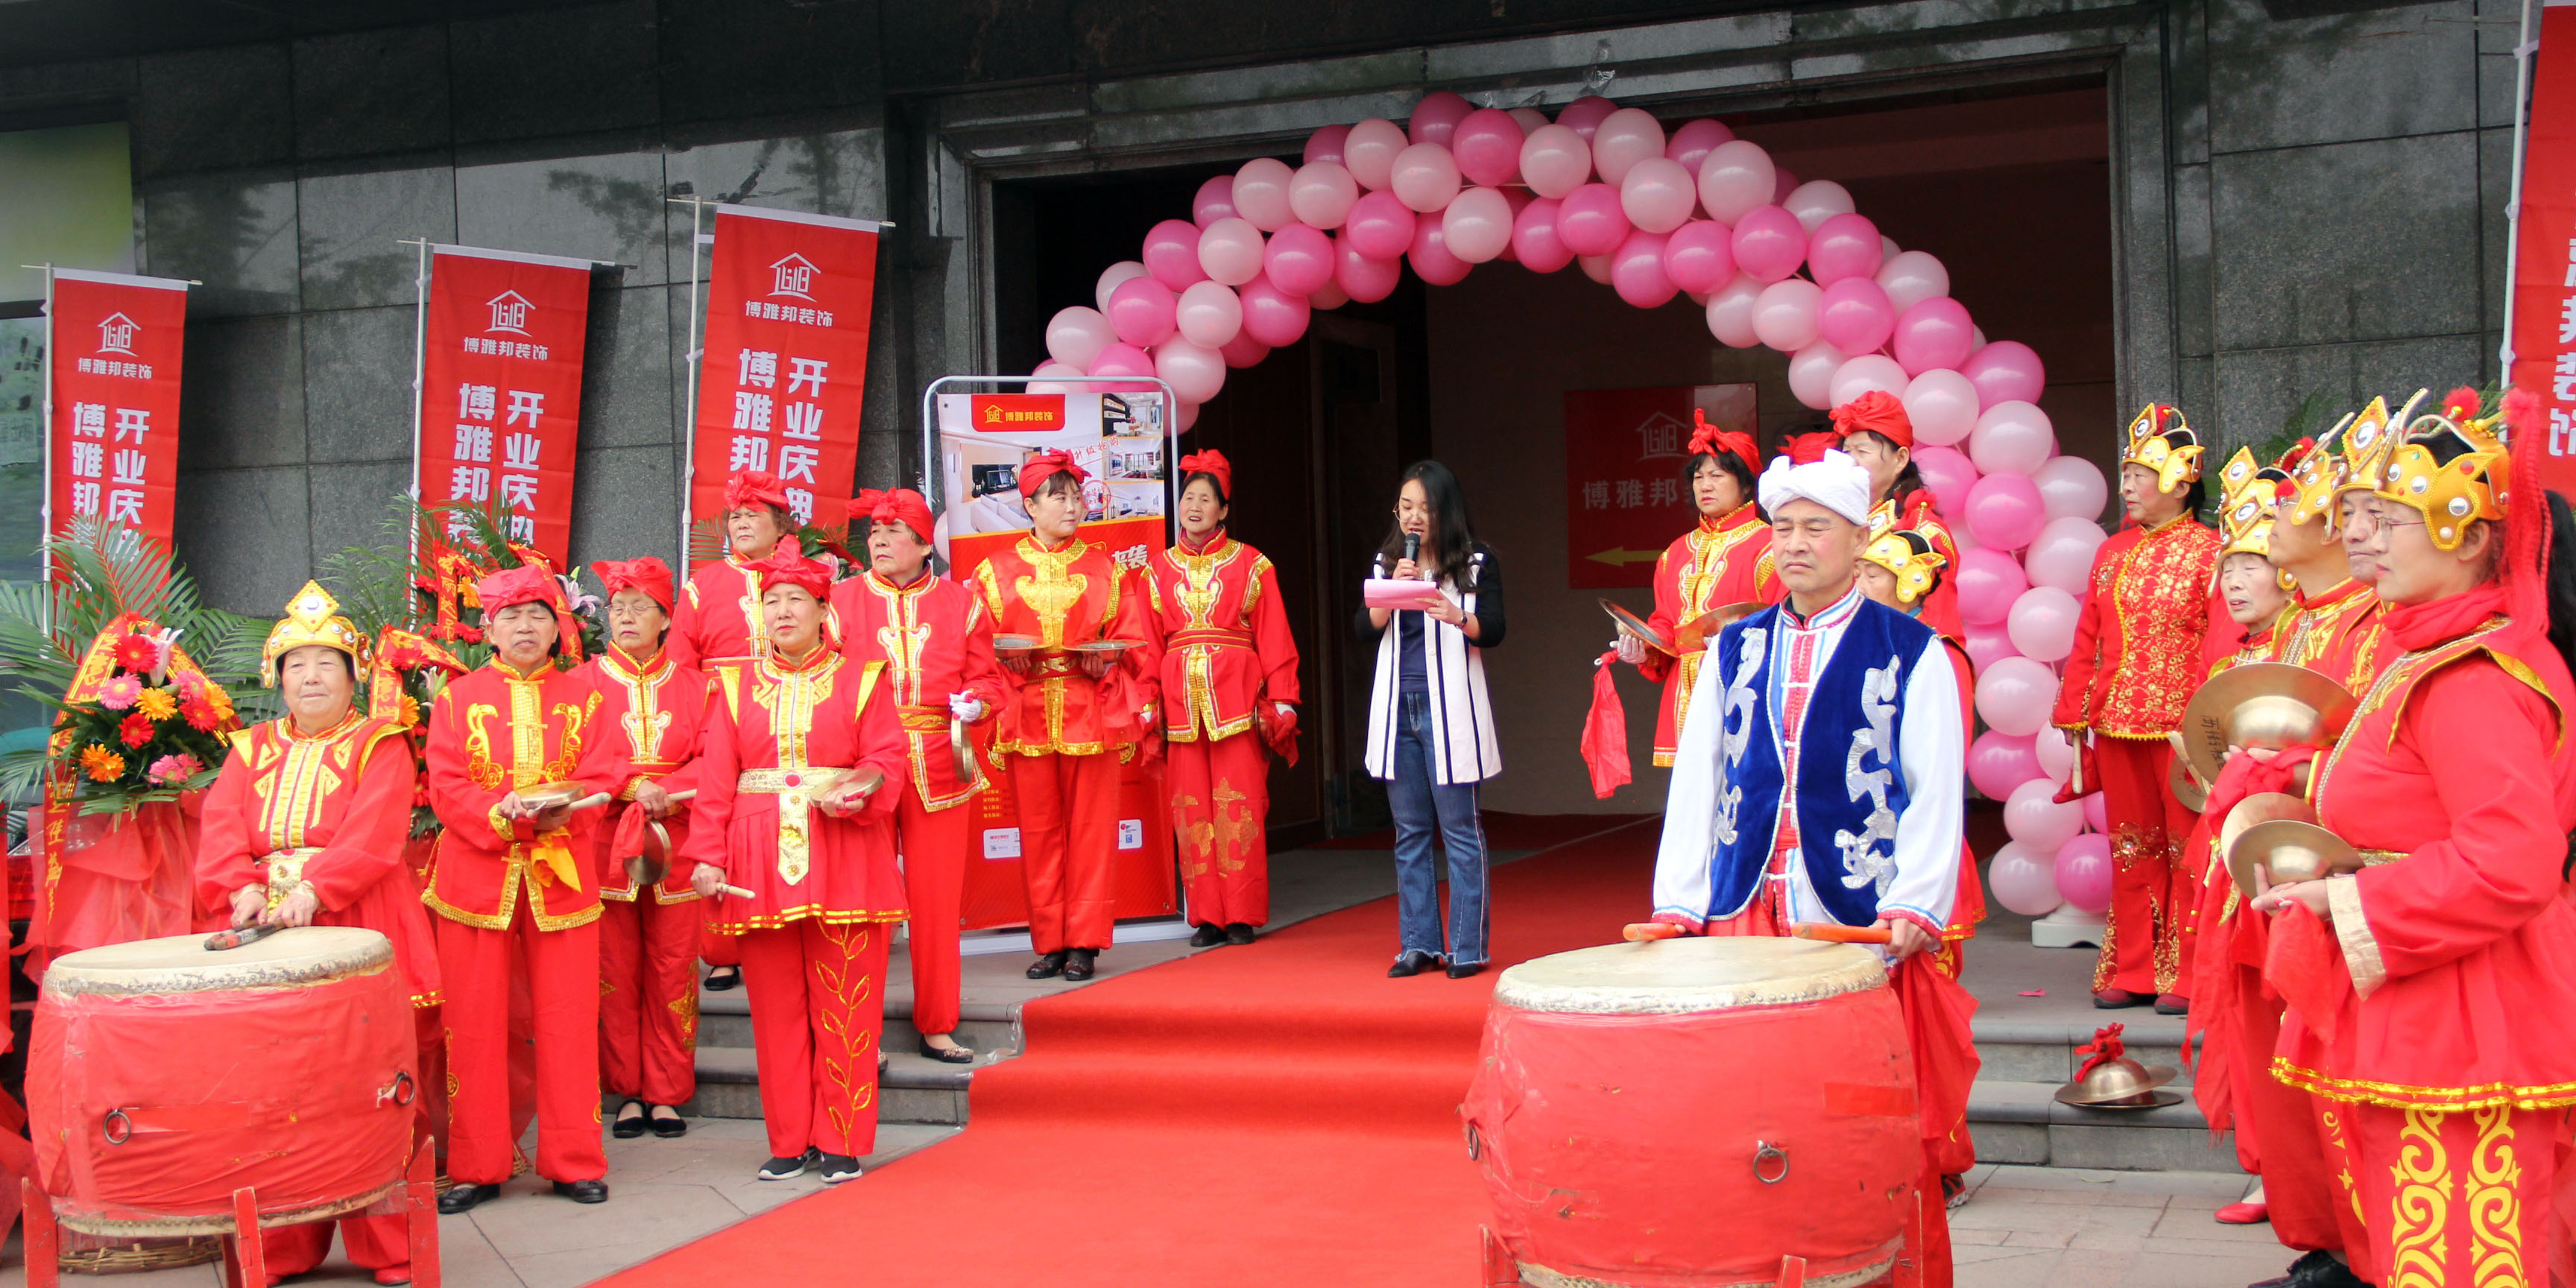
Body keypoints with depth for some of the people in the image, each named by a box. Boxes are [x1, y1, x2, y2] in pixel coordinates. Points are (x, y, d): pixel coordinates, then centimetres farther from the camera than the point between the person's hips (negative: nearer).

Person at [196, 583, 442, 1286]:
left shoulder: (380, 746, 6)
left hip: (360, 935, -4)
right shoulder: (252, 750, 19)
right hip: (268, 937, 4)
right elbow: (223, 830, 5)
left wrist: (315, 890, -24)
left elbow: (372, 835, -9)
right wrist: (242, 887, -15)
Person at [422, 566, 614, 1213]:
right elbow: (446, 785, -2)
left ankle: (574, 1162, 11)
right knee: (474, 1025, 3)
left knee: (568, 1022, 2)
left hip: (560, 875, 0)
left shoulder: (582, 697, 10)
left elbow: (600, 778, 1)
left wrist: (557, 810, -19)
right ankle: (475, 1167, 12)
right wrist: (499, 815, -19)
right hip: (476, 874, 0)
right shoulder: (459, 697, 7)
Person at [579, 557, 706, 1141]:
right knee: (616, 972, 1)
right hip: (605, 845, 0)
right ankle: (629, 1093, 10)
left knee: (672, 970, 0)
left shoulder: (692, 685, 10)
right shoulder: (585, 682, 7)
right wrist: (631, 786, -16)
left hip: (675, 843, 1)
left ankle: (668, 1093, 9)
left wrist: (665, 792, -15)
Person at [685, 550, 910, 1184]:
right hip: (760, 862, 2)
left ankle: (841, 1142, 9)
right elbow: (715, 775, 4)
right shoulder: (733, 684, 10)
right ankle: (789, 1142, 14)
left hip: (843, 856, -1)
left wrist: (855, 791, -21)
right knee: (777, 1007, 5)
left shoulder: (861, 680, 7)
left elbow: (887, 758, 0)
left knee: (844, 1007, 0)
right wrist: (707, 857, -4)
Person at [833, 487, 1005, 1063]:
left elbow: (986, 679, 9)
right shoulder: (841, 600, 5)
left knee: (938, 901, 6)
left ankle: (937, 1026, 17)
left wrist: (972, 704, -11)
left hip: (939, 772, 1)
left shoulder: (960, 603, 9)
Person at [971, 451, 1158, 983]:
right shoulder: (997, 571, 10)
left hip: (1091, 714, 0)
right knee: (1038, 830, 1)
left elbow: (1133, 643, 8)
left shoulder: (1106, 569, 11)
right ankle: (1050, 944, 8)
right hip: (1026, 715, 0)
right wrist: (1009, 657, -13)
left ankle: (1084, 944, 4)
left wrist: (1105, 660, -11)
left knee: (1091, 829, -2)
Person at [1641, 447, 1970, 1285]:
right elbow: (1696, 781, 13)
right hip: (1744, 918, 3)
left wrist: (1915, 905, -14)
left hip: (1866, 930, -3)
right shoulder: (1734, 649, 15)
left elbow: (1937, 792, -2)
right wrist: (1679, 903, 5)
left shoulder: (1913, 653, 4)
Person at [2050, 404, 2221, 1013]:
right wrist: (2073, 712, 10)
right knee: (2131, 848, 11)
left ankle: (2187, 977, 8)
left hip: (2180, 724, -6)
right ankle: (2132, 973, 18)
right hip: (2117, 722, 6)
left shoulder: (2209, 551, -5)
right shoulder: (2112, 552, 13)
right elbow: (2087, 639, 14)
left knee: (2187, 849, 1)